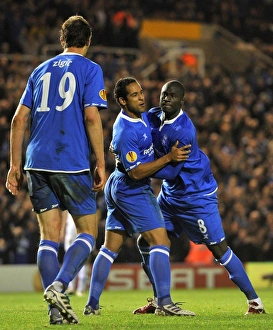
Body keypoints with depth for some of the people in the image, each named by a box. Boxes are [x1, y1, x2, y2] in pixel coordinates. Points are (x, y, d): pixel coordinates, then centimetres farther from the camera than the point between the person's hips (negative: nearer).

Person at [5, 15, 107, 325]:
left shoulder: (41, 70, 17)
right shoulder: (89, 69, 2)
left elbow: (19, 119, 13)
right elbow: (91, 117, -9)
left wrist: (15, 165, 16)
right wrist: (101, 164, -6)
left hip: (37, 162, 5)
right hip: (72, 164, -5)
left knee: (49, 236, 6)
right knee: (88, 231, 5)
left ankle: (56, 310, 0)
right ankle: (58, 286, -17)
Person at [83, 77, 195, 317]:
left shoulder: (141, 115, 6)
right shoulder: (126, 132, -24)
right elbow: (136, 172, -23)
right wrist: (169, 157, -26)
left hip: (118, 187, 10)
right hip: (133, 190, -10)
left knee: (110, 247, 10)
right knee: (160, 242, -13)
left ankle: (92, 304, 12)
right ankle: (164, 303, -20)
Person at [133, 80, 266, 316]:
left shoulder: (183, 132, -29)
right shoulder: (154, 116, -3)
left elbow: (169, 172, -27)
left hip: (196, 195, -9)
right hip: (170, 193, 9)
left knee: (219, 249, -7)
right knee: (145, 242, 6)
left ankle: (254, 301, 3)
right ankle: (158, 300, 16)